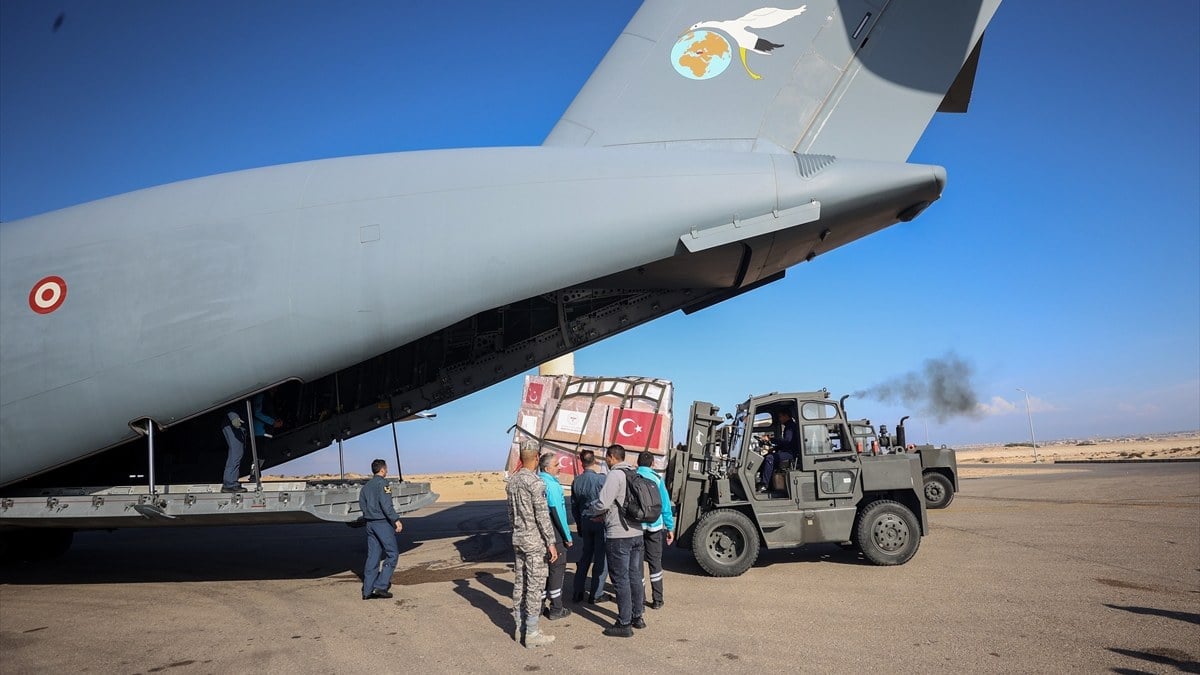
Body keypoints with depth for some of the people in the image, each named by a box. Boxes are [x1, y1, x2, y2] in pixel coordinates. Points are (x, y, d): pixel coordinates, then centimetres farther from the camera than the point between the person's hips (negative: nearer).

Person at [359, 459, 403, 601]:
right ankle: (381, 586, -5)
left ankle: (367, 591, 9)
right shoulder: (382, 483, -11)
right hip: (382, 522, -8)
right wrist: (396, 520, -18)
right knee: (392, 553, 1)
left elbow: (362, 504, 15)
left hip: (370, 523, 8)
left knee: (372, 556, 10)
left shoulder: (366, 486, 13)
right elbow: (386, 504, -20)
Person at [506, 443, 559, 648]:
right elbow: (542, 516, -17)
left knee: (519, 583, 14)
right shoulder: (536, 483, -17)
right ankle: (532, 633, 3)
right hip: (534, 541, -8)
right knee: (535, 585, -1)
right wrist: (551, 543, -12)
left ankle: (518, 627, 22)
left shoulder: (512, 480, 7)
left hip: (517, 539, 8)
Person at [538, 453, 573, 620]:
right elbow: (557, 513, -19)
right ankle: (556, 609, 7)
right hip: (554, 534, -8)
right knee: (557, 569, 1)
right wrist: (567, 537, -11)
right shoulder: (552, 485, -17)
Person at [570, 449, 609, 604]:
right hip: (601, 521, -6)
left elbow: (574, 507, 11)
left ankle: (578, 592, 18)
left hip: (585, 522, 6)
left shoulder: (576, 481, 3)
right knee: (601, 558, 3)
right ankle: (596, 594, 7)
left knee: (585, 556, 16)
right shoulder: (601, 479, -15)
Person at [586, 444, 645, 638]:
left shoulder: (614, 475, -15)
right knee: (635, 576, 16)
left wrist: (590, 511, 1)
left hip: (618, 536, -9)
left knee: (621, 580, -2)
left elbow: (603, 503, -19)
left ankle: (624, 624, 3)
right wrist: (605, 515, 15)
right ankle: (637, 617, 26)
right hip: (636, 532, 9)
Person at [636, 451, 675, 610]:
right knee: (655, 562, 11)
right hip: (654, 526, 0)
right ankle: (657, 600, 13)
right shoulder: (656, 478, -2)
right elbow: (665, 505, -1)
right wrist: (670, 528, 5)